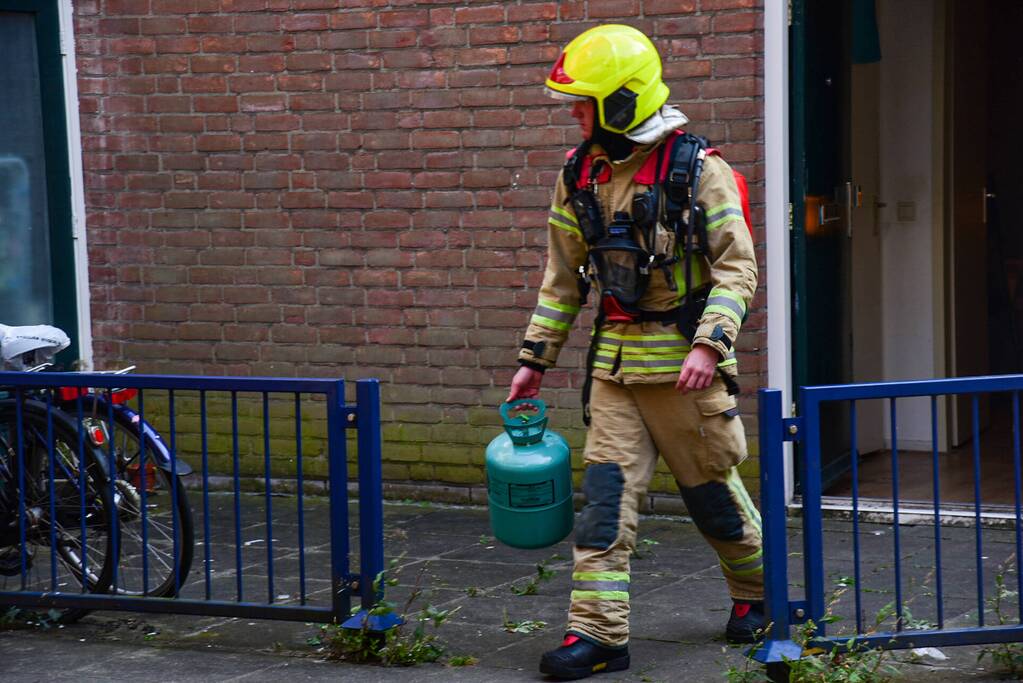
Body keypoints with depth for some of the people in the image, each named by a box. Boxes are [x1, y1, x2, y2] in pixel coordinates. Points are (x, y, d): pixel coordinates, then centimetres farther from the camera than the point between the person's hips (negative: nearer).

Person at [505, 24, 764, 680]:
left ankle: (757, 594, 32)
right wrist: (536, 357, 12)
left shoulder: (698, 170, -10)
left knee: (711, 488, 8)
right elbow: (564, 277, 15)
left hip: (684, 360, -5)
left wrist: (708, 344, -23)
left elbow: (736, 267, -11)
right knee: (606, 492, -3)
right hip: (615, 361, 5)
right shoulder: (579, 176, 7)